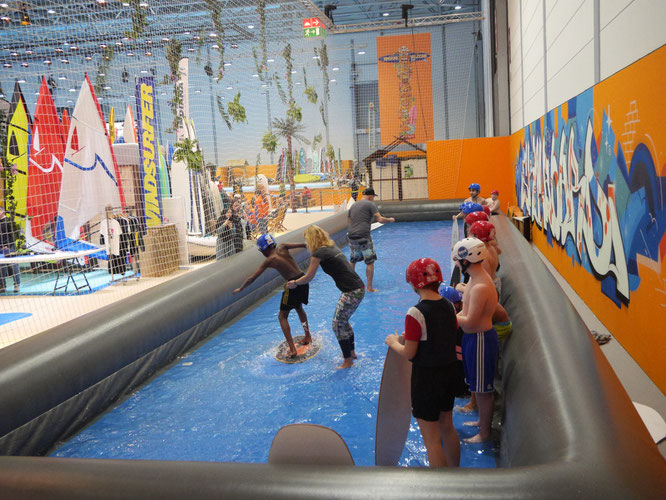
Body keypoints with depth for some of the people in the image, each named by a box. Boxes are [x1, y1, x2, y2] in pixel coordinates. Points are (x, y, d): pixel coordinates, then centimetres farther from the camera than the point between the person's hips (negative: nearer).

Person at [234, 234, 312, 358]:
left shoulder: (269, 261, -3)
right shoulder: (282, 247, 5)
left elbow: (252, 278, 2)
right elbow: (302, 245, 8)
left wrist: (240, 289, 15)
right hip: (303, 279, 6)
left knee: (282, 316, 7)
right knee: (299, 307, 32)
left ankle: (292, 349, -3)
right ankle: (308, 336, 43)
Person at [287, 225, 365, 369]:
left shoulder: (318, 254, -11)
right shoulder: (332, 247, 13)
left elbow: (309, 277, -2)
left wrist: (294, 283, 16)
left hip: (351, 293, -9)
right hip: (359, 288, 9)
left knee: (338, 325, 4)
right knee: (343, 321, 24)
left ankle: (348, 360, 15)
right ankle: (351, 352, 39)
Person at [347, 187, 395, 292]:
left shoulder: (353, 205, 17)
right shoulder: (370, 204, -2)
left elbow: (348, 221, 24)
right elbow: (380, 219, -8)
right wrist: (390, 219, 9)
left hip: (351, 236, 7)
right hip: (363, 237, -6)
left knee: (352, 261, 20)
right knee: (370, 262, 2)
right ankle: (369, 287, 2)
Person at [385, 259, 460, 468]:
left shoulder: (415, 313, -23)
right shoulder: (449, 306, -2)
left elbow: (409, 353, -18)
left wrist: (394, 343, 2)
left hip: (426, 378, -7)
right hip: (449, 372, 7)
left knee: (431, 439, 5)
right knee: (447, 428, 25)